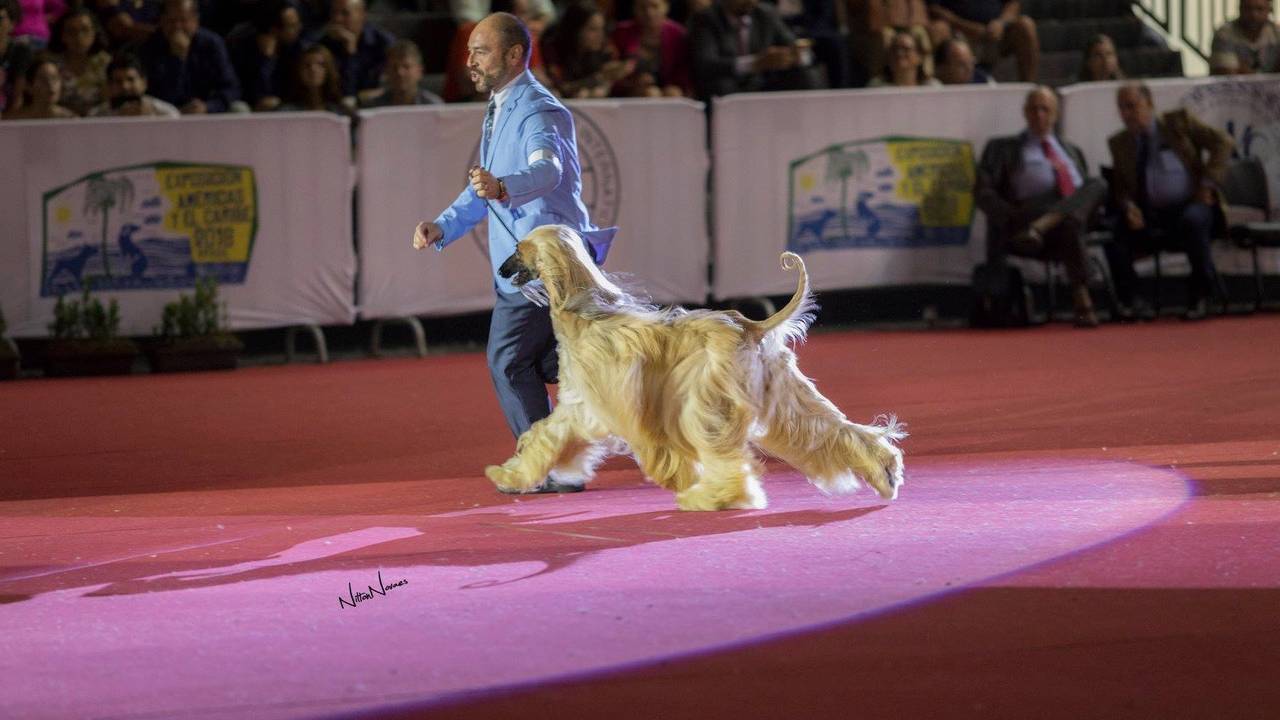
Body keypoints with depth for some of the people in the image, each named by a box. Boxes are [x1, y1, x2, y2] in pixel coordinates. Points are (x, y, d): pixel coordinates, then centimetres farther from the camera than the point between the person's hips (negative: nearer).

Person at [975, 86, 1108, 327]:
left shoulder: (1072, 151, 36)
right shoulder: (1003, 148, 20)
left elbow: (1088, 190, 31)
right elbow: (983, 192, 6)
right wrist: (1013, 217, -14)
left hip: (1076, 213, 4)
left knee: (1097, 185, -30)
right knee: (1069, 227, -38)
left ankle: (1042, 226, -48)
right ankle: (1082, 302, -49)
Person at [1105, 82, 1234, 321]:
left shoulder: (1179, 122, 5)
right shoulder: (1119, 142, 14)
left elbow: (1223, 142, 1)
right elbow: (1118, 187, 12)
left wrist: (1208, 183, -9)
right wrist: (1127, 206, -12)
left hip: (1190, 205, -3)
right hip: (1149, 215, 3)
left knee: (1192, 220, -38)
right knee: (1115, 231, -25)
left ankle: (1200, 295, -20)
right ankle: (1127, 303, -13)